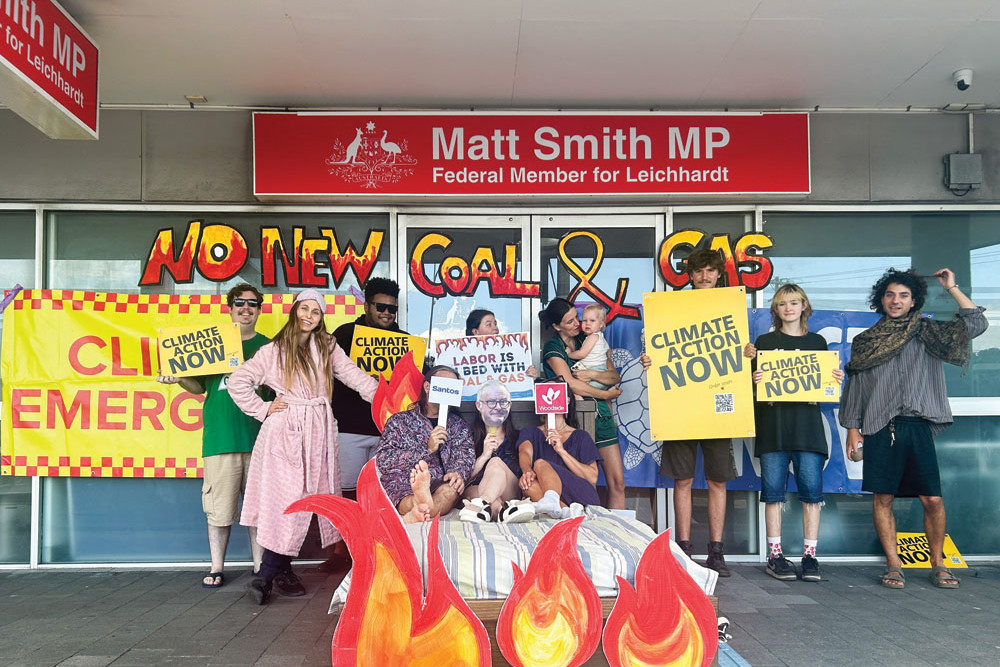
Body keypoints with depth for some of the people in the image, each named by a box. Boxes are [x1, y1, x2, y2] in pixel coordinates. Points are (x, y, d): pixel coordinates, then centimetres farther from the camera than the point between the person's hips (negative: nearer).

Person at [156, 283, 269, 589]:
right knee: (219, 507, 2)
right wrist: (177, 379, -4)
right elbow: (199, 385, 14)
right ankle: (216, 567, 16)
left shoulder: (268, 346, 11)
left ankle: (260, 566, 16)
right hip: (220, 437, 0)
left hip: (259, 436, 0)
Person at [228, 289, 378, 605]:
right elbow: (237, 381, 5)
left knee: (306, 499, 2)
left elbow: (355, 376, 3)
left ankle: (274, 573, 11)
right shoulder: (275, 350, 3)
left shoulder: (328, 348, 10)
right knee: (285, 499, -9)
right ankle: (274, 573, -1)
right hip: (285, 430, -3)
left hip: (318, 430, 3)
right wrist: (262, 409, -1)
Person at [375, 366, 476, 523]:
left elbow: (465, 457, 8)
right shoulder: (400, 420, 15)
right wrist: (427, 449, -7)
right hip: (402, 487, -1)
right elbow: (383, 461, 1)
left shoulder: (459, 426, 24)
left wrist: (459, 473, -18)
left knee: (451, 488, -35)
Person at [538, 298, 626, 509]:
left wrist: (592, 374, -10)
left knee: (618, 482, 0)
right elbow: (571, 384, -12)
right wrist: (605, 394, -5)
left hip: (601, 413, 5)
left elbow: (615, 376, 9)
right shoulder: (552, 347, 0)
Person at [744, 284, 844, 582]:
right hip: (772, 425, -1)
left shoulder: (817, 342, 16)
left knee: (811, 488, -4)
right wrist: (752, 375, -14)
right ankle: (775, 555, 5)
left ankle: (809, 555, 3)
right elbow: (754, 384, 8)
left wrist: (837, 380, -3)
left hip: (807, 424, 1)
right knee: (773, 489, -2)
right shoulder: (764, 341, 12)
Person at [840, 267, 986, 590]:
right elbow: (854, 386, 12)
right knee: (882, 498, -1)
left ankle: (938, 565, 14)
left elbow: (976, 323, 5)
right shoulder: (865, 340, 12)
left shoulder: (928, 334, 12)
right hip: (880, 429, 0)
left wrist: (952, 288, 6)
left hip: (918, 426, 0)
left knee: (933, 499, -1)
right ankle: (893, 564, 9)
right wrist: (852, 427, 7)